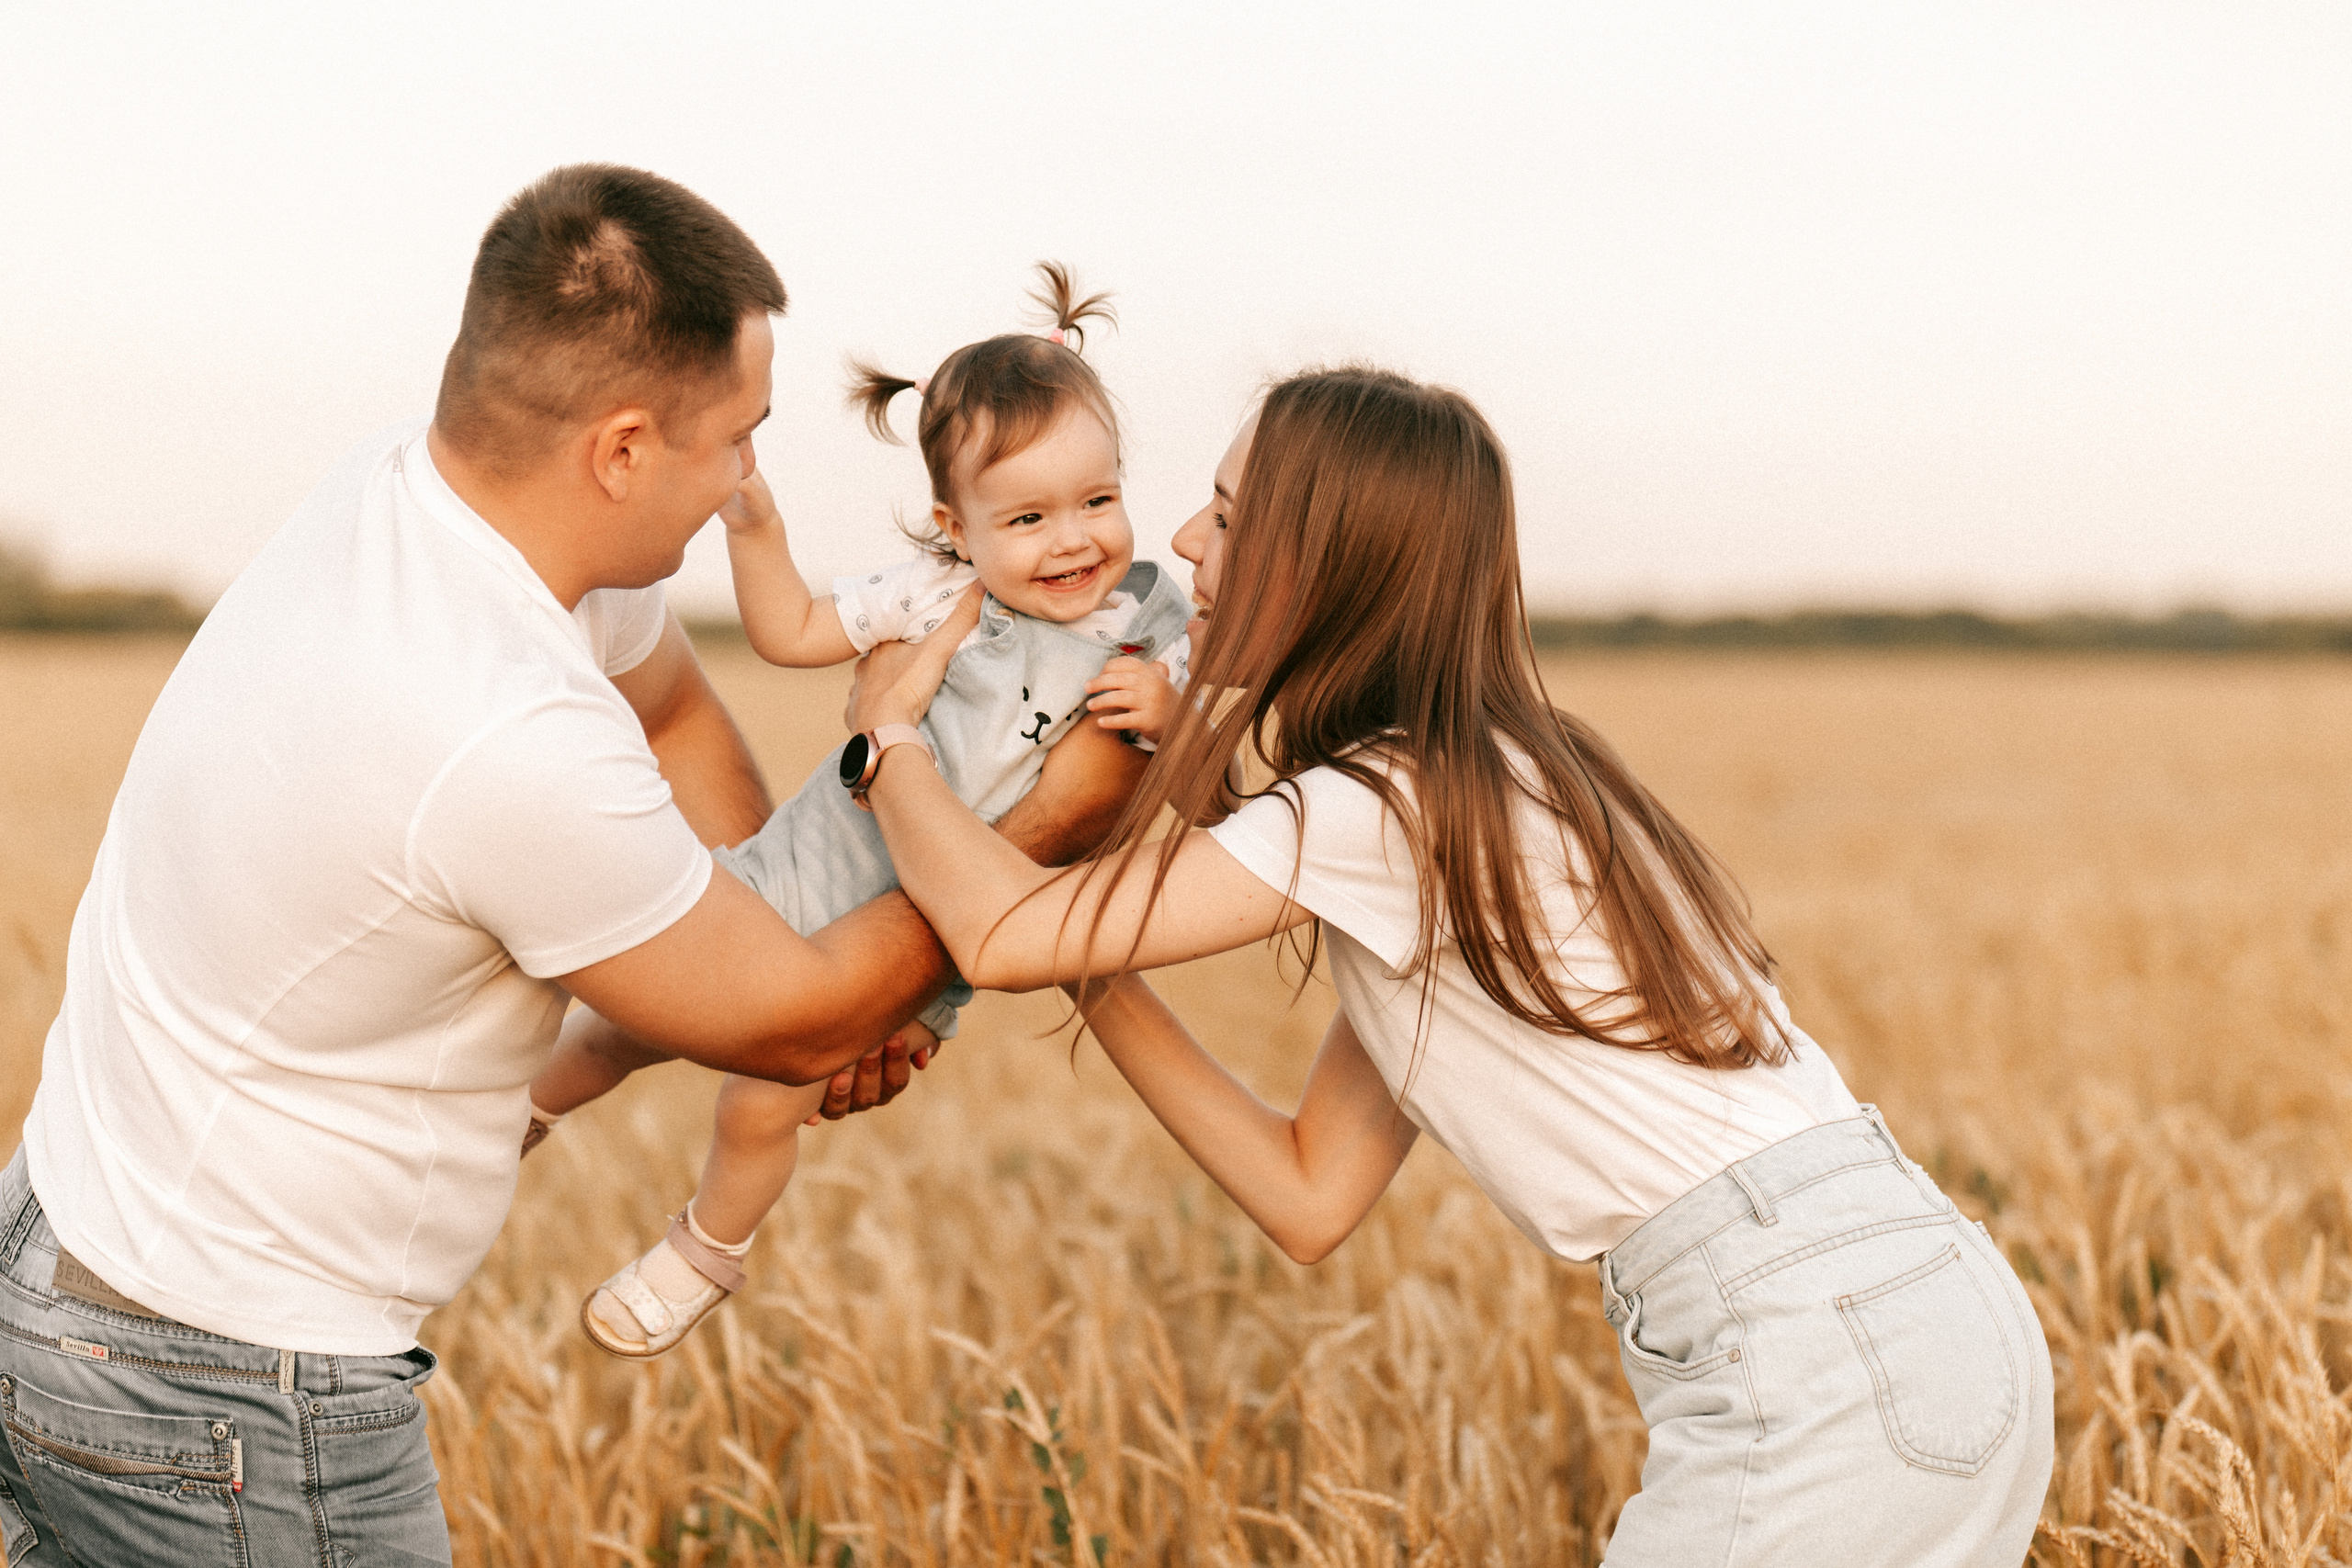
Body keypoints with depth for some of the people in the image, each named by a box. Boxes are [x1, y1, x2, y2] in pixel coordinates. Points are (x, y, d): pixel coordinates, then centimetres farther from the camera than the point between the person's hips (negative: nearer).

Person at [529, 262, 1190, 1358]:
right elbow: (791, 635, -4)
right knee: (624, 1026, 11)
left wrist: (1171, 714, -27)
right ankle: (528, 1115, 44)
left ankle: (706, 1257, 32)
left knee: (759, 1109, 0)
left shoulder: (1151, 629, -12)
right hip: (806, 867, 1)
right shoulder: (937, 591, -13)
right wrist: (753, 525, -19)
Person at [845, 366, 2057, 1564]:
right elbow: (1310, 1198, 14)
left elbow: (1003, 937, -13)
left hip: (1824, 1354, -9)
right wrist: (1102, 982, 9)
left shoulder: (1391, 807, -12)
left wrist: (887, 733, 5)